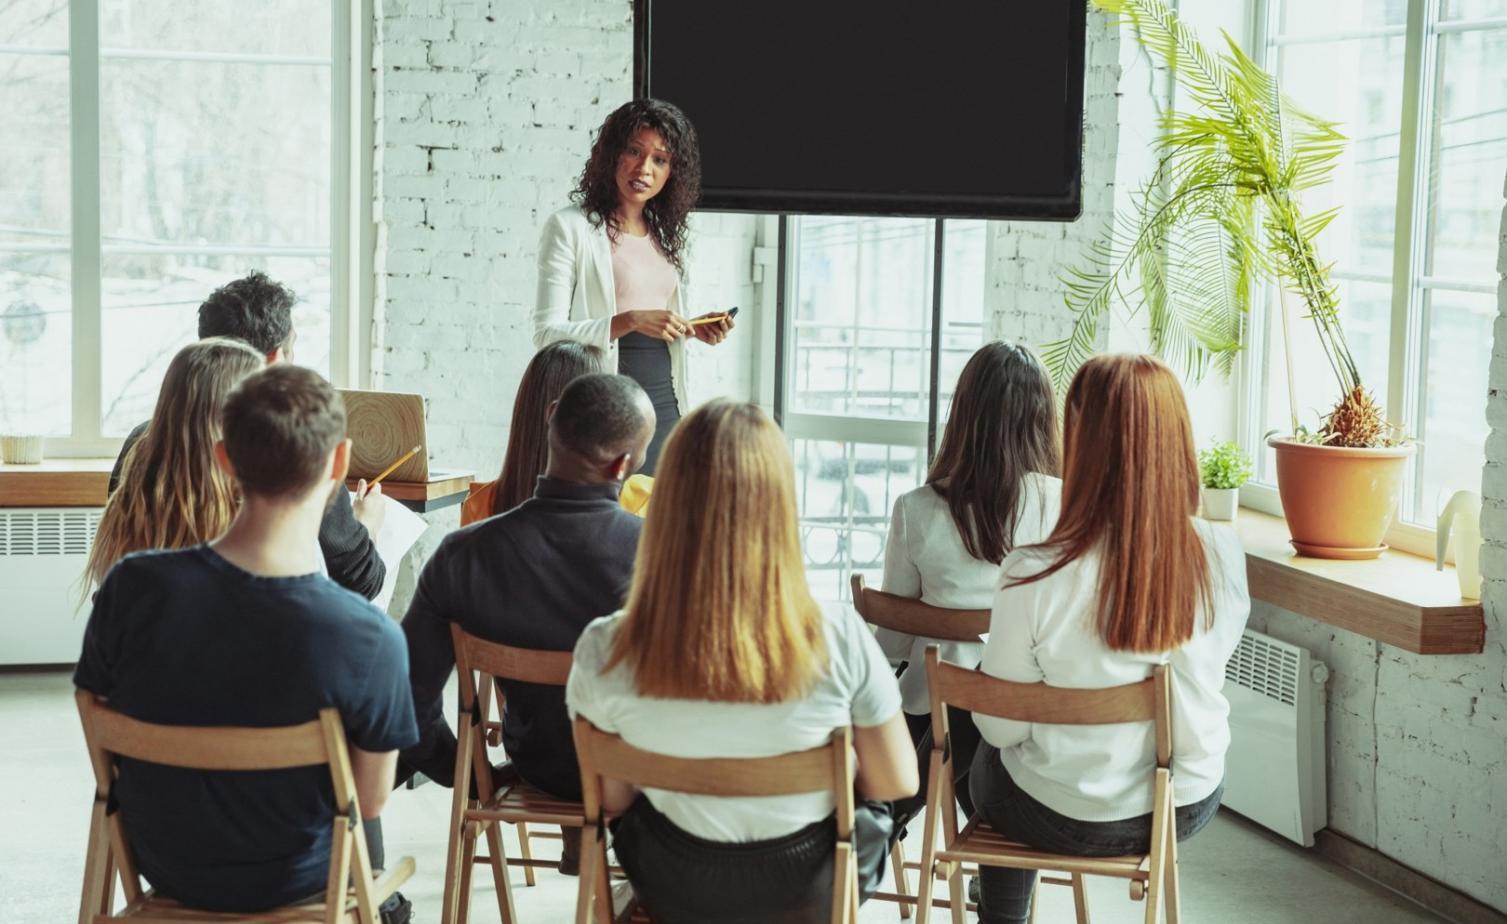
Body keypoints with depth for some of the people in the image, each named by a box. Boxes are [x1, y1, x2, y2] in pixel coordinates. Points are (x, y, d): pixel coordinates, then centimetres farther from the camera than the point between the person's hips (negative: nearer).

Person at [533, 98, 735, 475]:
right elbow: (547, 334, -12)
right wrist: (630, 321, -22)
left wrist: (694, 329, 5)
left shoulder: (667, 235, 15)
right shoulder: (569, 228, -4)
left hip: (664, 404, 6)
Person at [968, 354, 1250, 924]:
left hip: (1066, 820, -3)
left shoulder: (1036, 575, -26)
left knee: (989, 763, 32)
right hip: (1188, 807, 3)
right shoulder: (1222, 556, -15)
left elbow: (1002, 727, -14)